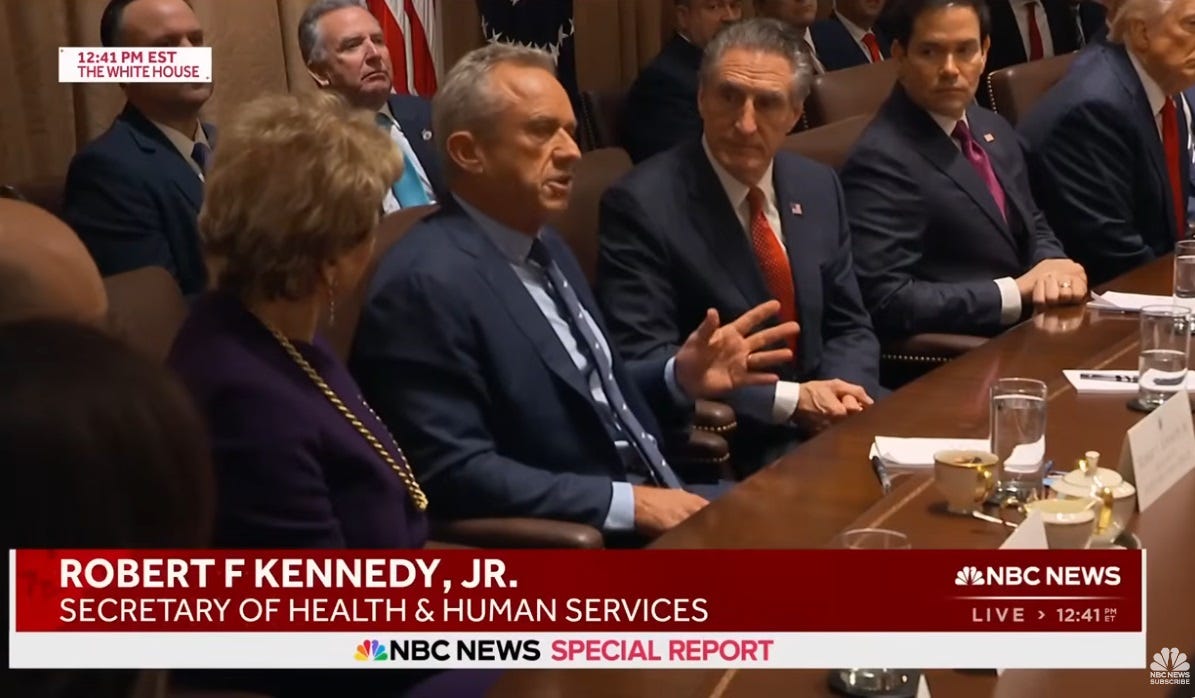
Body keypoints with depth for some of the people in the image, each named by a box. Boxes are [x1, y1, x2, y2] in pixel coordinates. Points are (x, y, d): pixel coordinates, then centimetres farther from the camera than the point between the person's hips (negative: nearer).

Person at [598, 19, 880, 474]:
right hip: (721, 451, -6)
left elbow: (848, 326, 13)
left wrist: (841, 392, -9)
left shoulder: (817, 187, 7)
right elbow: (643, 359, -17)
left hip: (823, 422, 7)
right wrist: (790, 399, -19)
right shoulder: (642, 203, -12)